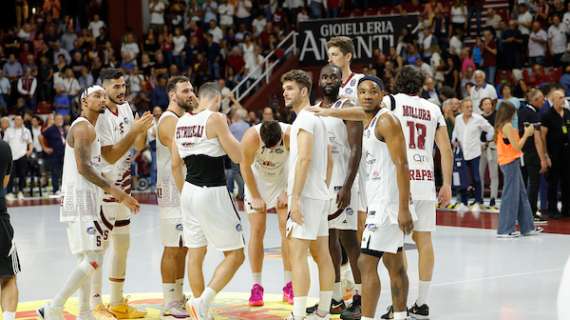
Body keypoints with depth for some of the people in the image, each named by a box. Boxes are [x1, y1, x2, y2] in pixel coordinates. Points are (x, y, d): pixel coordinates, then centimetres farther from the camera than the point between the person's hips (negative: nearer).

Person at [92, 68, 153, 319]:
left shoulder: (125, 108, 6)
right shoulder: (100, 116, -19)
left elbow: (138, 146, 9)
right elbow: (110, 156, -23)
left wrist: (143, 130, -11)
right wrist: (134, 131, -26)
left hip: (121, 186, 9)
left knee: (122, 246, 13)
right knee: (99, 248, -5)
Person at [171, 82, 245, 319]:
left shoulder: (181, 121, 8)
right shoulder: (216, 118, -12)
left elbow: (176, 164, 14)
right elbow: (237, 157, -10)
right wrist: (229, 134, 8)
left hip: (190, 191, 7)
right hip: (213, 193, -7)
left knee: (196, 254, 15)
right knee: (235, 254, 1)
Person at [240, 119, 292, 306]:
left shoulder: (290, 136, -30)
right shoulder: (251, 137, -31)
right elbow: (245, 166, -16)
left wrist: (288, 193, -11)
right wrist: (256, 197, -12)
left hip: (283, 180, 1)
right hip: (257, 181, -1)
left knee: (287, 229, -6)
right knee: (257, 231, -5)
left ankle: (288, 286, 1)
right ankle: (256, 286, 1)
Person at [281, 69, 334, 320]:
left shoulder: (305, 119, -13)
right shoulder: (318, 119, 18)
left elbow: (304, 159, -22)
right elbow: (329, 162, 21)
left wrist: (295, 198, -23)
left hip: (306, 196, -10)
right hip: (320, 196, 10)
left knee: (297, 254, -11)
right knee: (321, 254, 10)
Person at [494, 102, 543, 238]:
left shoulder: (500, 127, 12)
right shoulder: (508, 126, -15)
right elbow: (517, 147, -17)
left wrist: (525, 134, 11)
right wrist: (526, 134, -6)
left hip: (507, 163, 10)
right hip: (511, 163, -10)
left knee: (521, 195, 14)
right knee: (510, 196, -5)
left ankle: (527, 227, 19)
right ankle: (505, 230, -2)